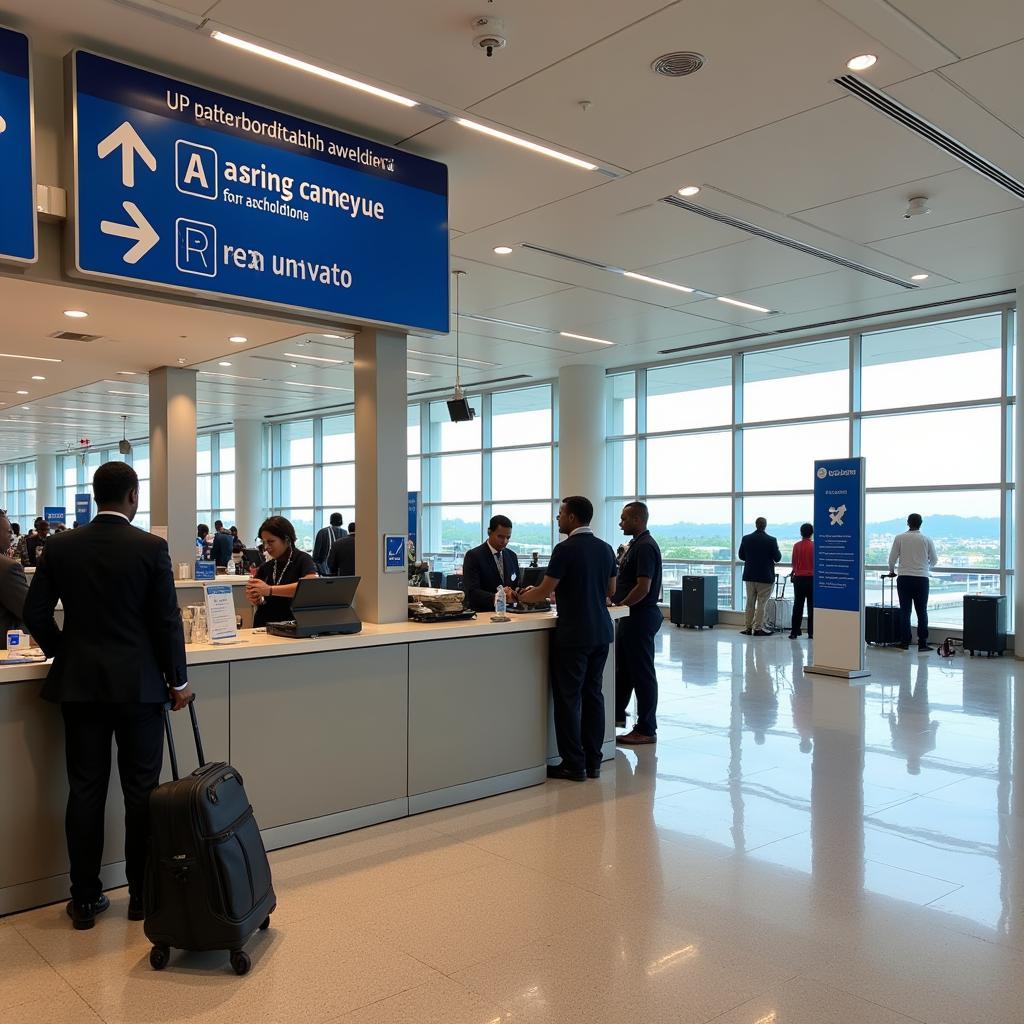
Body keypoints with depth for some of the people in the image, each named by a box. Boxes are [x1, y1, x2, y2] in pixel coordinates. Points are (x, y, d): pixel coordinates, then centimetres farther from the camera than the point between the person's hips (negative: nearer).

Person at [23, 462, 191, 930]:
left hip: (78, 683, 3)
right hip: (138, 684, -3)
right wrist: (178, 680, 2)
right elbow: (167, 621, -8)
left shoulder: (61, 547, 0)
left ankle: (84, 899, 18)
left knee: (85, 791, 10)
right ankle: (142, 895, 18)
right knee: (141, 791, 8)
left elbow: (35, 614, 2)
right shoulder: (151, 547, -9)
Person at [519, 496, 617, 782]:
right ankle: (593, 762, 17)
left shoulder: (566, 549, -13)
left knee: (568, 698, 1)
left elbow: (543, 592, -11)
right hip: (601, 632, 7)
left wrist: (521, 596, 8)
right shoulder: (605, 549, 9)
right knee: (593, 694, 12)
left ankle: (573, 764, 6)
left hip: (574, 635, -7)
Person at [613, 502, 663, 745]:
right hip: (632, 616, 10)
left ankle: (646, 730, 8)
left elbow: (643, 588, -24)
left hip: (640, 617, -10)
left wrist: (618, 606, -15)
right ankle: (617, 713, 33)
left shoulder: (645, 547, -19)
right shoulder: (636, 544, 13)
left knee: (642, 672, -1)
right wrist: (617, 601, 9)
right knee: (622, 667, 19)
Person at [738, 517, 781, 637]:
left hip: (749, 576, 3)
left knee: (750, 603, 12)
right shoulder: (771, 540, -13)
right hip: (765, 577, -3)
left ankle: (748, 627, 15)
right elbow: (777, 558, -8)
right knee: (761, 603, 3)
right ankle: (757, 629, 3)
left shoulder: (746, 539, -3)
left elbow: (741, 556, 6)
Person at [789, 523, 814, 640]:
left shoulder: (796, 546, -2)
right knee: (812, 606, 5)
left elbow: (794, 563, 3)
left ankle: (794, 632, 4)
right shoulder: (815, 546, -7)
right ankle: (811, 632, 4)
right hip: (812, 578, -1)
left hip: (799, 578, 1)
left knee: (797, 606, 5)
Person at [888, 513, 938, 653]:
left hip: (904, 578, 0)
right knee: (922, 611, 4)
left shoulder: (900, 538, -1)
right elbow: (934, 560, 10)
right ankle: (922, 643, 2)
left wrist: (891, 571, 21)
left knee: (904, 611, 5)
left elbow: (892, 557, 1)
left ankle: (905, 642, 6)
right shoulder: (927, 539, 1)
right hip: (922, 578, 0)